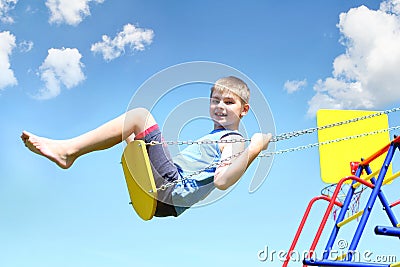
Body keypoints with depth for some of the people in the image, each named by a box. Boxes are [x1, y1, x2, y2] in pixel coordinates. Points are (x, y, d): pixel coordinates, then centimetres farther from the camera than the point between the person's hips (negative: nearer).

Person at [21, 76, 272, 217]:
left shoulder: (233, 141, -2)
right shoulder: (213, 136, 26)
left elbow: (221, 181, -20)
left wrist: (253, 150, -26)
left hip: (173, 189, -10)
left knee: (139, 115, -15)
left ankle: (67, 150, -13)